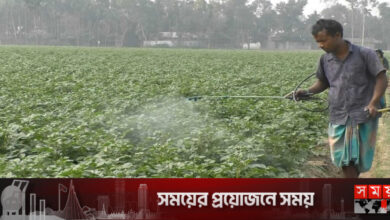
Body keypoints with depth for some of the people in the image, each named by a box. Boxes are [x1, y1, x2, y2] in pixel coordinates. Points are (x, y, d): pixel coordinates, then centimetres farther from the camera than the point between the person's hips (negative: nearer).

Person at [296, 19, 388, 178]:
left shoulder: (365, 54, -8)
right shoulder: (325, 60, 7)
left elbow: (381, 79, -7)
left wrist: (374, 103, -21)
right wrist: (308, 91, 0)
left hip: (363, 116, -4)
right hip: (338, 118, 4)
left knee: (358, 158, 3)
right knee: (344, 160, 4)